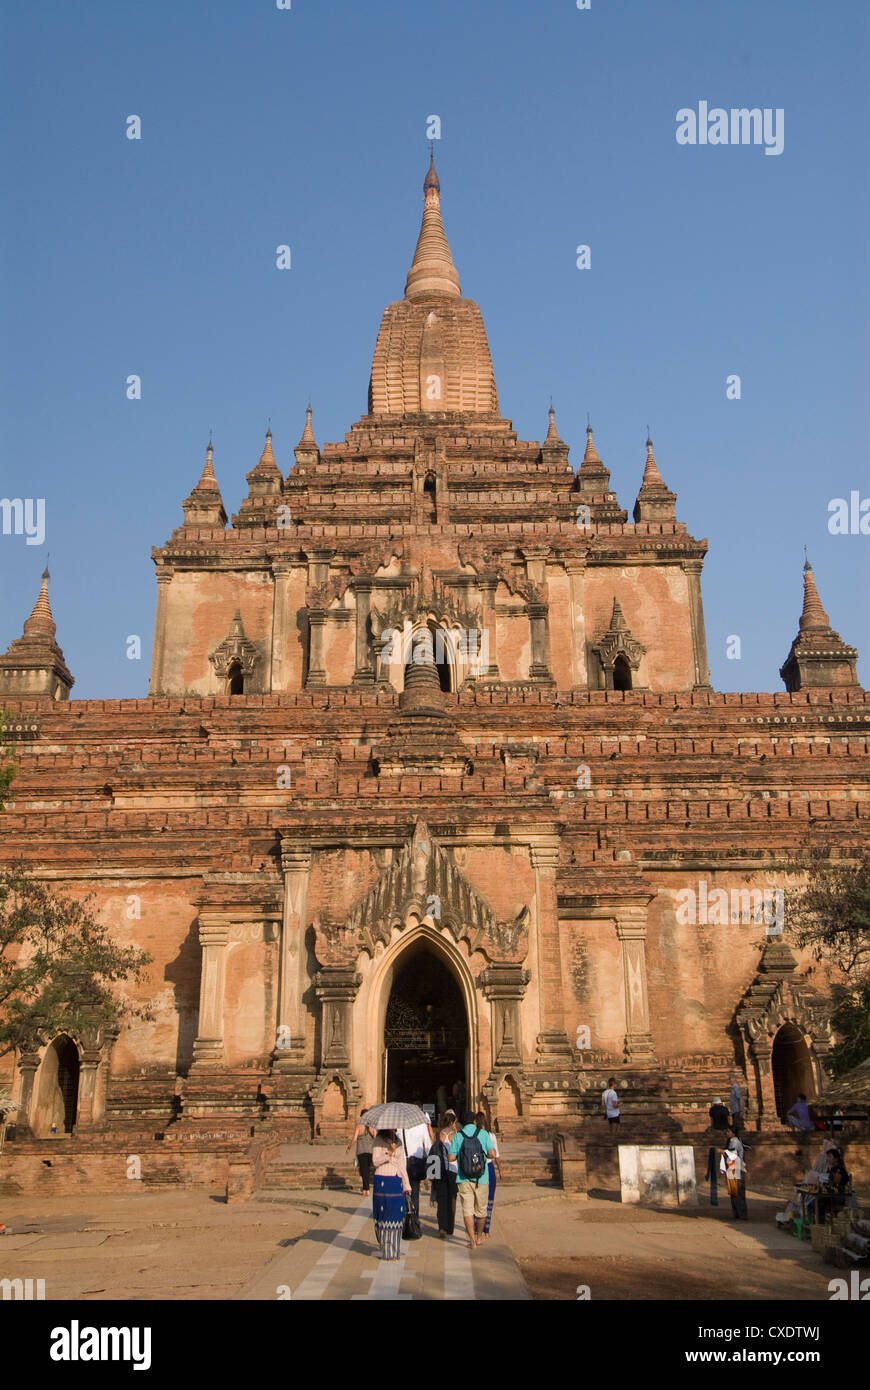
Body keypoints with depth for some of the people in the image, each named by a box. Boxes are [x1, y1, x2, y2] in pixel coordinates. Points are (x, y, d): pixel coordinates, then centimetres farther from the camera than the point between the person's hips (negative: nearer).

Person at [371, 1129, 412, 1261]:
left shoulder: (398, 1141, 16)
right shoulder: (378, 1141, -2)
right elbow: (375, 1162, -9)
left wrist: (406, 1185, 18)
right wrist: (388, 1154, -23)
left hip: (397, 1182, 5)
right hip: (383, 1180, -5)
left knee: (397, 1214, 3)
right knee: (385, 1214, -5)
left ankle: (394, 1249, 16)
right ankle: (387, 1251, 3)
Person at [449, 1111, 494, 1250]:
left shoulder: (458, 1136, -1)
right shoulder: (483, 1133, -1)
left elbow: (451, 1157, -6)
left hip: (463, 1179, -1)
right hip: (481, 1178, 1)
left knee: (467, 1210, 2)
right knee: (481, 1210, 17)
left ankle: (472, 1240, -7)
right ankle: (478, 1237, 31)